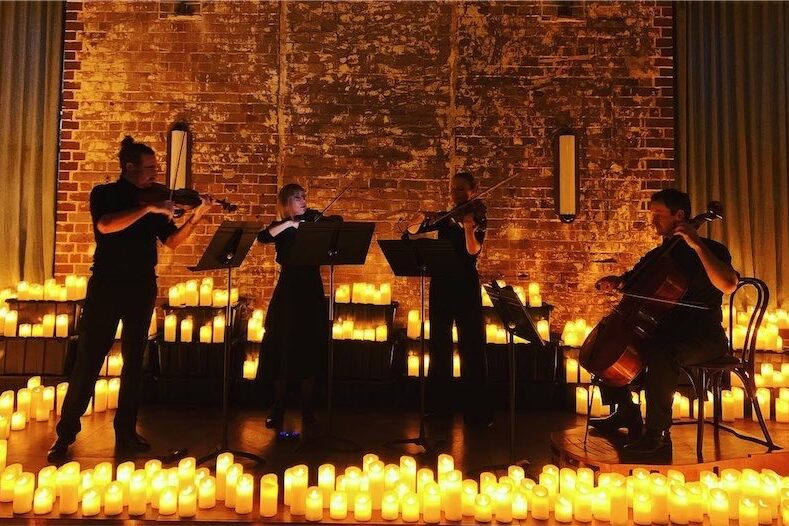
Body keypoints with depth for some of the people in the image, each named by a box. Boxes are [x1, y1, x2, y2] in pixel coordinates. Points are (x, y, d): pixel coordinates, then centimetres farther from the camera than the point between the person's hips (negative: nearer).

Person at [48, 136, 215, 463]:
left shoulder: (154, 201, 10)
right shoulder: (104, 194, 0)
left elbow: (172, 242, 4)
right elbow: (106, 226, -21)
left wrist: (196, 217, -8)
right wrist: (147, 209, -26)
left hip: (142, 287, 4)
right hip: (106, 284, -4)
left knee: (134, 360, 8)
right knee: (89, 358, -1)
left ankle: (126, 431, 19)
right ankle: (65, 434, 11)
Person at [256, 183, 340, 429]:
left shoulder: (316, 221, 8)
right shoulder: (280, 227, 5)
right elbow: (262, 237, -15)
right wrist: (288, 224, -21)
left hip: (312, 293, 1)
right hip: (287, 292, -1)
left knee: (310, 350, 5)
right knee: (282, 349, 1)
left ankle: (307, 409, 16)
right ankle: (278, 409, 12)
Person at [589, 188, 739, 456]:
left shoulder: (711, 250, -7)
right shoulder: (658, 255, 14)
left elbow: (727, 285, -27)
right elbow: (632, 279, 21)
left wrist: (698, 246, -27)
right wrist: (614, 281, -2)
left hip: (703, 336, -8)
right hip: (664, 330, 8)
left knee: (660, 353, -38)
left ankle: (658, 435, -26)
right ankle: (625, 412, 10)